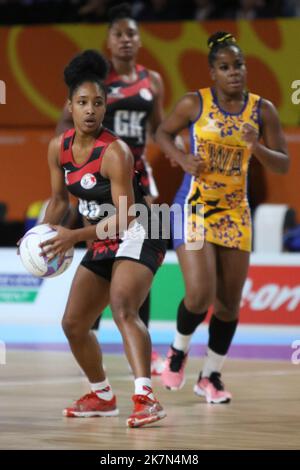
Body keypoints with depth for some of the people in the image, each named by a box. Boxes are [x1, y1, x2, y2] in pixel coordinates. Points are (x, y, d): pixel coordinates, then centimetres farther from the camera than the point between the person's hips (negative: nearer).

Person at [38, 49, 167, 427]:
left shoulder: (115, 152, -22)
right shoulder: (59, 148, -1)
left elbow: (125, 217, -24)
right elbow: (59, 200, 14)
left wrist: (74, 236, -30)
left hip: (137, 238, -8)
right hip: (103, 242, 8)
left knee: (123, 310, -31)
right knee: (73, 324, 12)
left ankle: (146, 398, -42)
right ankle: (102, 396, 33)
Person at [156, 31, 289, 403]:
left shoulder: (262, 110, -1)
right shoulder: (194, 103, -7)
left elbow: (283, 165, 1)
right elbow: (163, 133, 8)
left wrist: (257, 148, -20)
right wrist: (183, 159, -10)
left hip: (235, 212, 3)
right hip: (195, 206, -3)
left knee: (229, 302, 6)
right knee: (200, 295, -15)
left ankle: (211, 376, 23)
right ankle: (179, 351, 15)